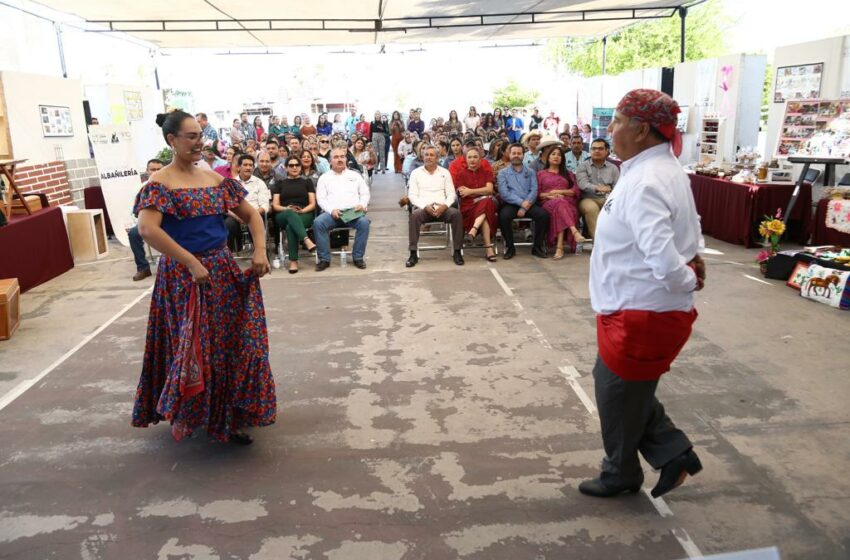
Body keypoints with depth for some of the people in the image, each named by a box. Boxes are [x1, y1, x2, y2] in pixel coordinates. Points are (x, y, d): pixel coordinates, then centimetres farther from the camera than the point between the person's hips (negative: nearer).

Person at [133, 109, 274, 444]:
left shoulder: (216, 180, 9)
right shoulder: (160, 184, -9)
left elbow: (251, 215, 12)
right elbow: (147, 229, -24)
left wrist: (260, 249, -5)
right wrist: (192, 263, -26)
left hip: (223, 271, 6)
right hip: (183, 276, -6)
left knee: (229, 344, 10)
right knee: (193, 347, 2)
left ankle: (227, 418, 26)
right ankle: (183, 413, 26)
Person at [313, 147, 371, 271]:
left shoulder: (355, 175, 22)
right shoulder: (324, 178, 18)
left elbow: (365, 193, 18)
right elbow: (321, 198, 7)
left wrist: (362, 204, -5)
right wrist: (331, 210, -12)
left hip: (353, 212, 0)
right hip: (332, 213, 0)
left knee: (364, 222, -32)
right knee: (318, 223, -31)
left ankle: (358, 257, -17)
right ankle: (324, 259, -20)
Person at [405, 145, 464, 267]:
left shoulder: (445, 172, 16)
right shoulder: (416, 173, 12)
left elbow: (451, 194, 9)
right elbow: (412, 195, 2)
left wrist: (444, 205, -14)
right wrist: (425, 206, -15)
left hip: (442, 208, 1)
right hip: (423, 208, -1)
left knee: (456, 214, -29)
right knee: (414, 215, -35)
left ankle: (457, 251, -21)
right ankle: (413, 253, -30)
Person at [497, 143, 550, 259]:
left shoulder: (530, 172, 16)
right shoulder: (503, 173, 10)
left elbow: (534, 191, 3)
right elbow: (504, 193, -4)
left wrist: (524, 207, -14)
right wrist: (521, 202, -16)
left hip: (528, 204, 2)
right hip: (511, 204, -2)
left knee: (544, 214, -26)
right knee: (504, 216, -34)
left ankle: (537, 246, -8)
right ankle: (510, 247, -14)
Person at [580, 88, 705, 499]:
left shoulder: (644, 183, -26)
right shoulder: (665, 170, 8)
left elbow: (662, 259, -35)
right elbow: (687, 226, 22)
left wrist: (687, 282, -17)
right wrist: (694, 257, 11)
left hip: (641, 314, -10)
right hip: (645, 308, 10)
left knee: (618, 392, 11)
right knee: (621, 385, 23)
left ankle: (621, 475, 34)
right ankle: (674, 452, 29)